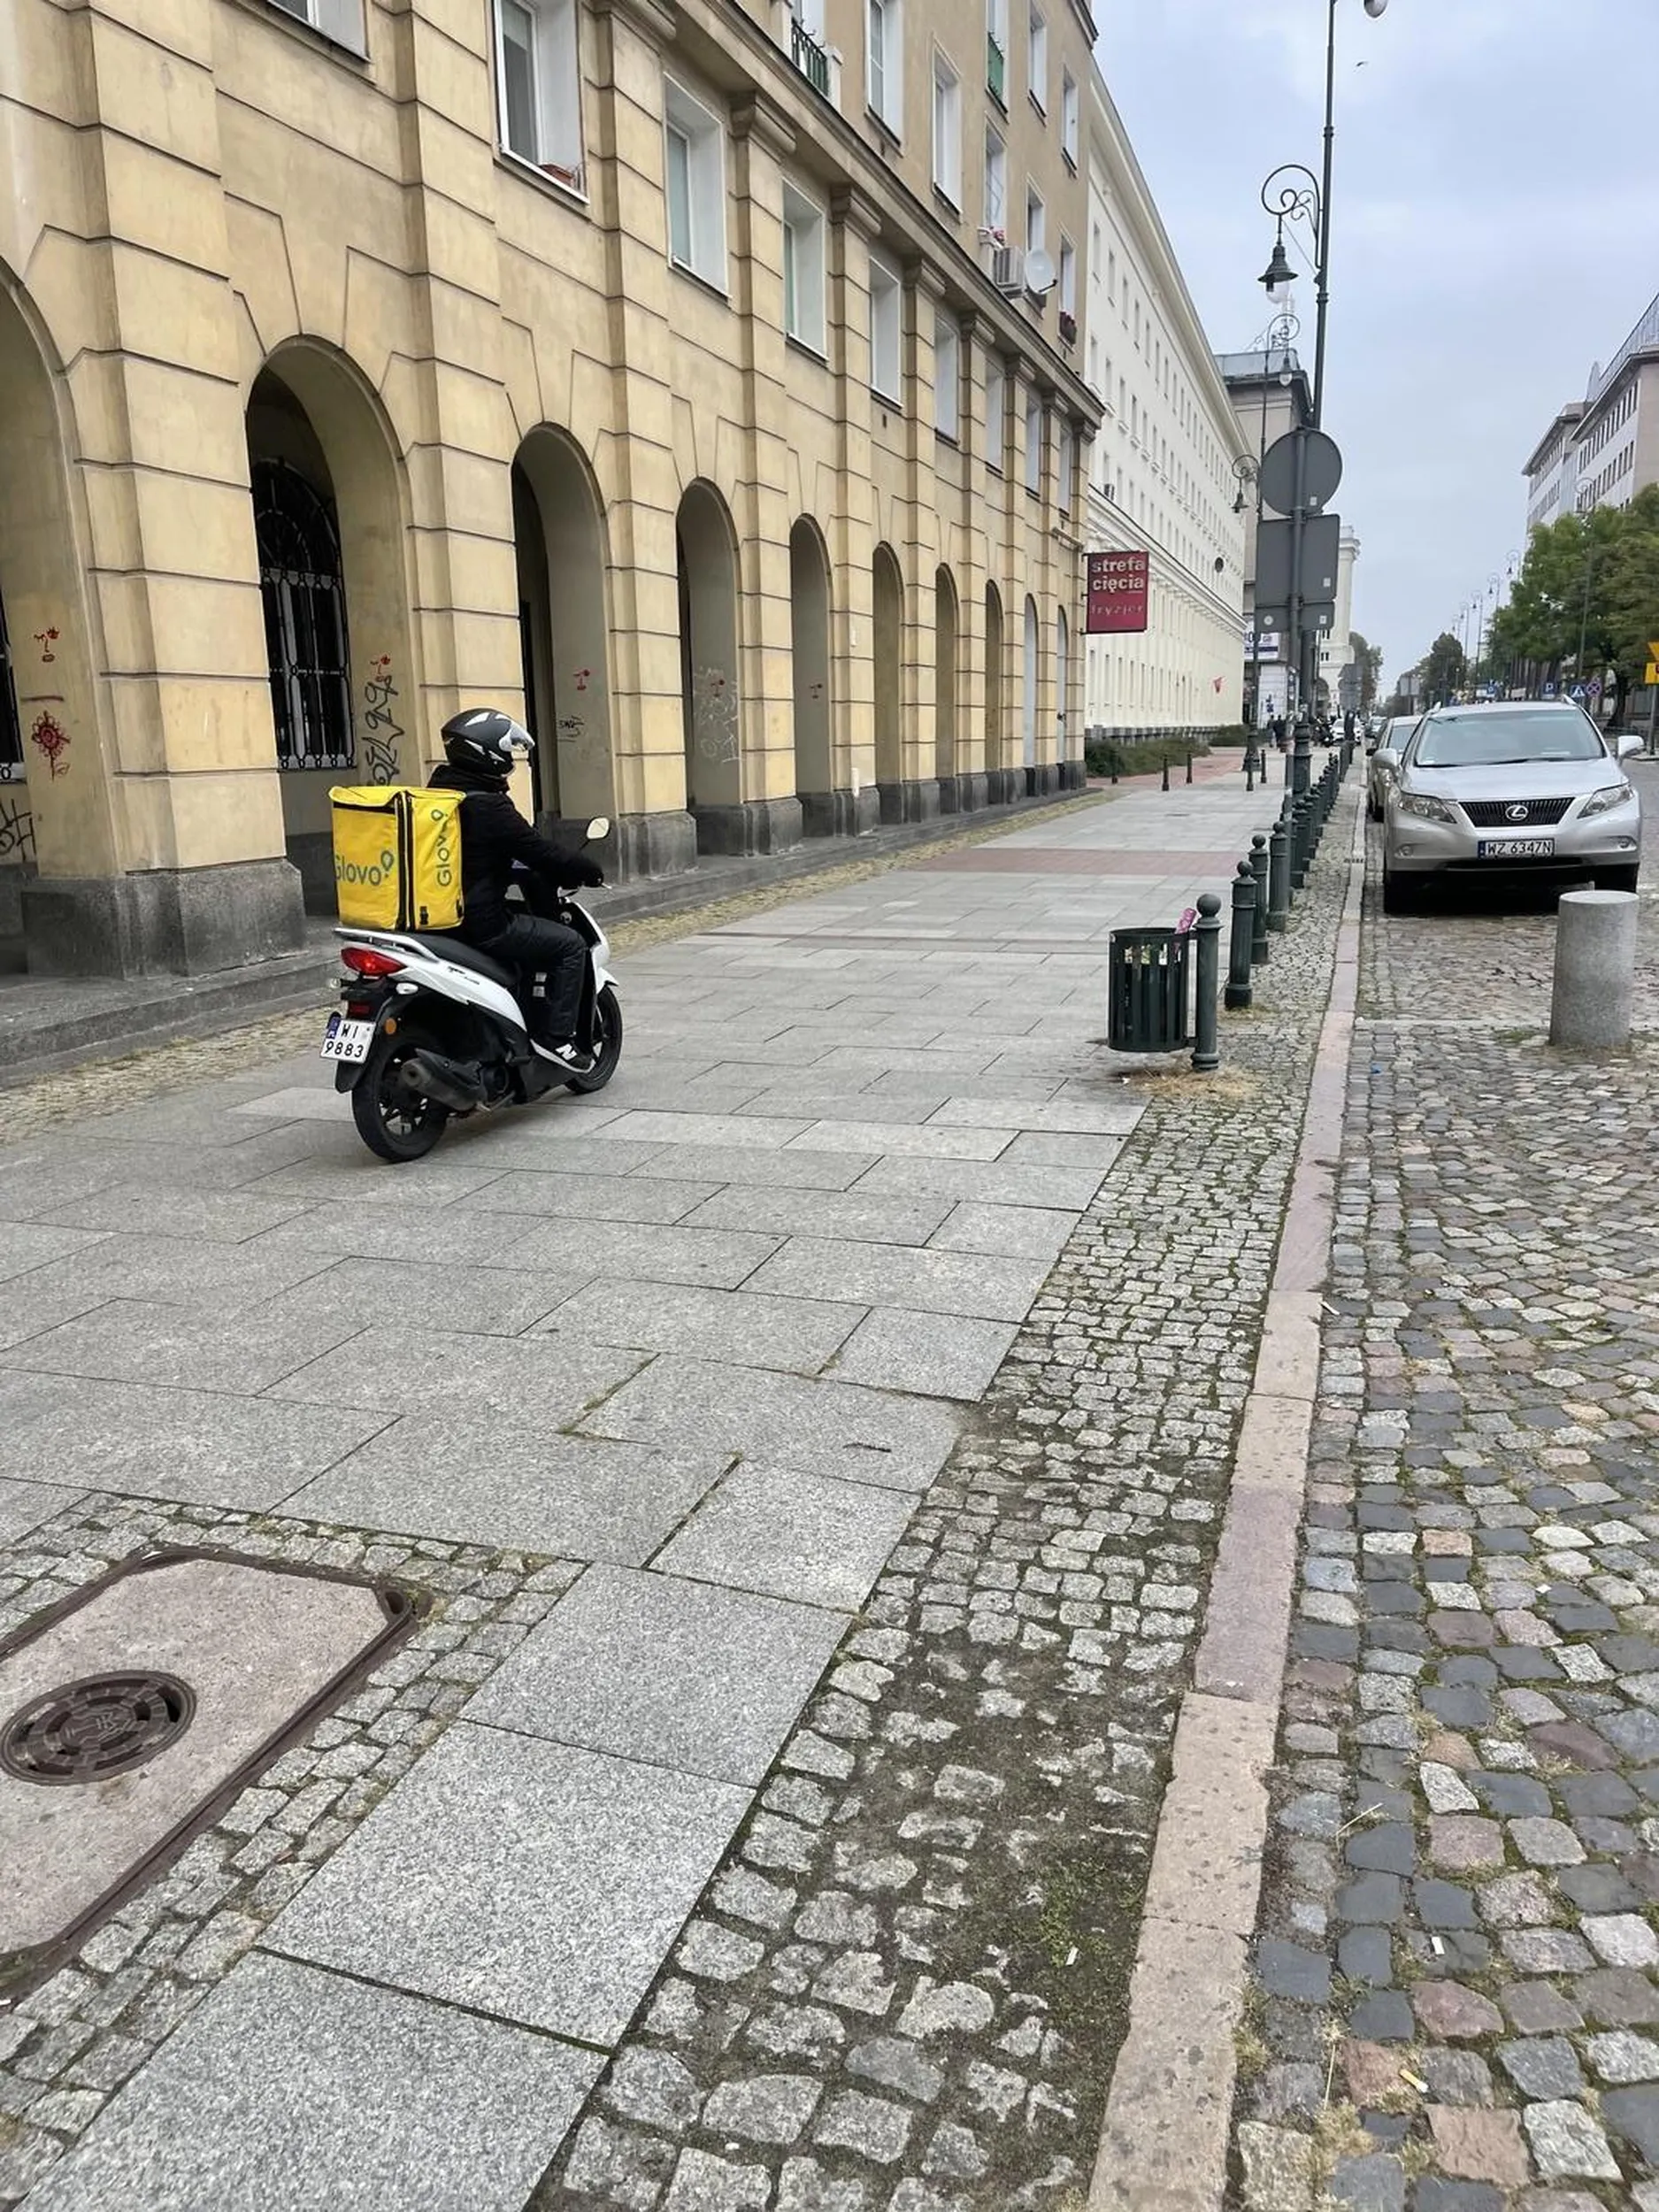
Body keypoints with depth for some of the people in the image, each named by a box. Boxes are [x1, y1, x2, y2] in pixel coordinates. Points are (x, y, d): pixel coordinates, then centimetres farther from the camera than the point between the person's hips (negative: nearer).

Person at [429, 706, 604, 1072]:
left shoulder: (438, 793, 11)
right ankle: (557, 1036, -2)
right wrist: (591, 872, 0)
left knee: (528, 930, 32)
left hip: (442, 916, 10)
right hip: (482, 923, -10)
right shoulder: (488, 806, -18)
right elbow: (541, 853, -16)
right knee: (570, 944, 0)